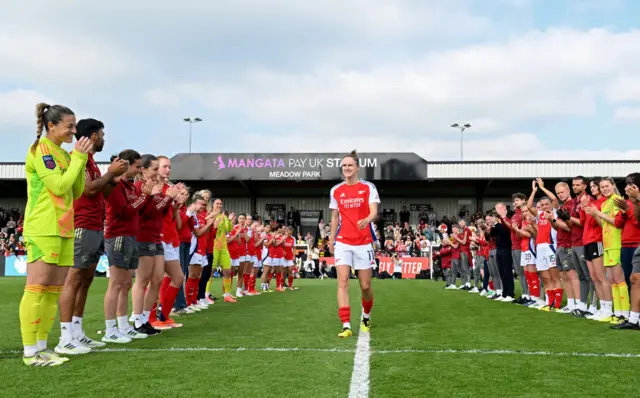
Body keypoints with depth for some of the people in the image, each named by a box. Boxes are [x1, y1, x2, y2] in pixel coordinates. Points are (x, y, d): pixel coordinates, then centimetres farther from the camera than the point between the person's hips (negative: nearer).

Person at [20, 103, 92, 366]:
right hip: (43, 229, -9)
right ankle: (30, 352, -2)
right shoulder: (41, 149, -8)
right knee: (37, 288, -6)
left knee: (54, 290, 8)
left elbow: (77, 191, 14)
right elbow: (59, 186, -16)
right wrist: (78, 157, -9)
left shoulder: (61, 153, 17)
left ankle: (41, 347, 14)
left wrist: (81, 160, 4)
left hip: (63, 229, 9)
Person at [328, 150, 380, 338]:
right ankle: (346, 326, -10)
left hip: (363, 242, -2)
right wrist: (331, 241, 13)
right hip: (343, 242, 2)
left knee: (365, 286, 5)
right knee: (342, 283, -11)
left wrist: (366, 220, -35)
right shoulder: (336, 190, 7)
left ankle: (366, 316, 34)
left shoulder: (368, 187, -1)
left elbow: (374, 212, -13)